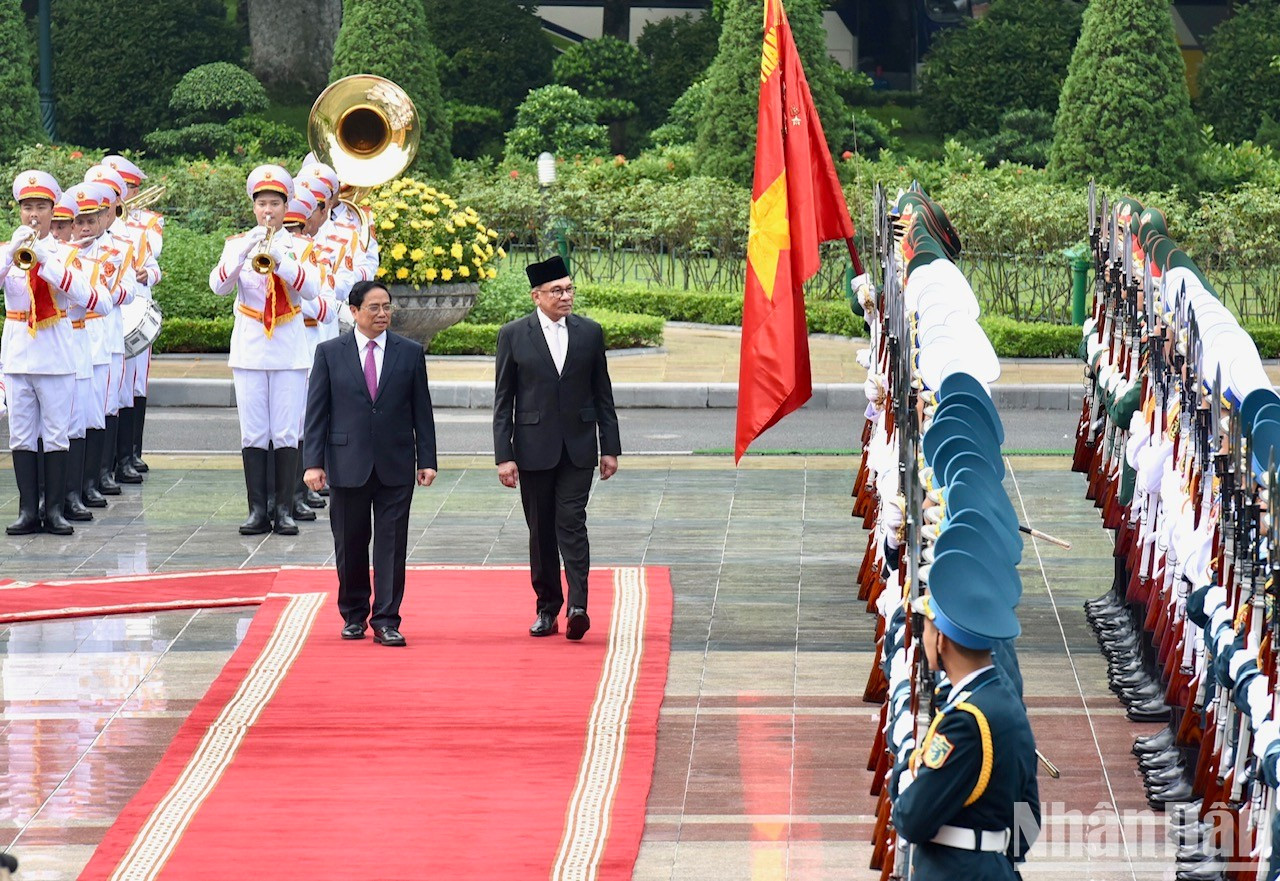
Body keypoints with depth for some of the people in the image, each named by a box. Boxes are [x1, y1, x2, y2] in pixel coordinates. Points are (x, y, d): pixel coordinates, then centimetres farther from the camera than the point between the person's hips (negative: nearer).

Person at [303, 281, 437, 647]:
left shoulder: (410, 353, 6)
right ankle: (353, 615, 22)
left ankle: (386, 621, 1)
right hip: (347, 464, 0)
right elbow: (316, 411, 2)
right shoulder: (330, 353, 3)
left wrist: (427, 459, 1)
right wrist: (314, 462, -5)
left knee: (392, 545, -2)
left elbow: (422, 410, 7)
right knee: (350, 545, 8)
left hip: (396, 466, 0)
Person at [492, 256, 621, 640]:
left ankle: (578, 606, -18)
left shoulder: (590, 332, 6)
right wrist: (504, 456, -6)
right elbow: (503, 402, 1)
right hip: (534, 447, 0)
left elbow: (602, 394, 10)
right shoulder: (513, 335, 0)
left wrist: (610, 448, 5)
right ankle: (547, 608, 14)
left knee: (571, 521, -12)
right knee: (541, 530, 5)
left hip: (578, 448, 0)